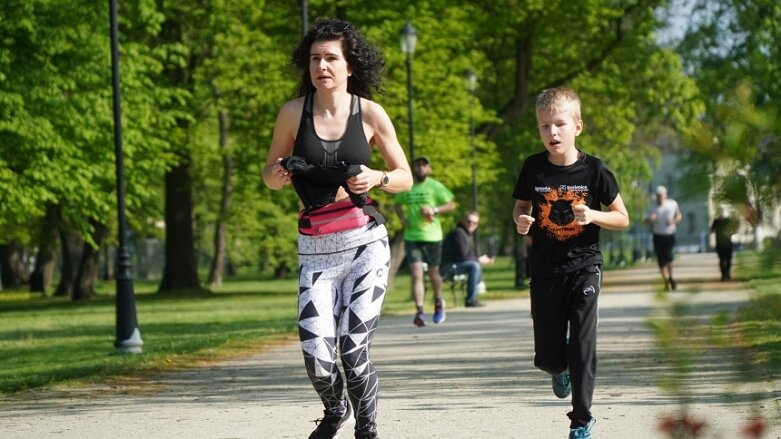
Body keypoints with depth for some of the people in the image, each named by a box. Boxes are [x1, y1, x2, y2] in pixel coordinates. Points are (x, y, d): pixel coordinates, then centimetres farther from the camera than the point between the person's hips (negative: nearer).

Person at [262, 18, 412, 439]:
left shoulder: (370, 113, -1)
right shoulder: (293, 112, -1)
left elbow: (405, 178, 7)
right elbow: (269, 175, 12)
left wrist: (377, 178, -13)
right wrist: (277, 176, -11)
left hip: (365, 245, -1)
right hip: (315, 250, 1)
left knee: (353, 349, -11)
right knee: (317, 356, -8)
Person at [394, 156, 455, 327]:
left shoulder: (435, 186, -2)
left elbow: (451, 205, 0)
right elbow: (398, 204, 23)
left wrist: (434, 210, -16)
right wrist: (402, 217, 4)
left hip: (432, 236, -1)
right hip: (411, 237, 1)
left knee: (433, 273, 12)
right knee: (416, 275, -10)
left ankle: (438, 303, 40)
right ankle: (419, 312, -16)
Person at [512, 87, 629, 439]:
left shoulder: (593, 170, -8)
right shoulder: (533, 168, -4)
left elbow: (622, 219, 0)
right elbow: (520, 206, 12)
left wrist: (593, 215, -19)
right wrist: (520, 221, -11)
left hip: (583, 268, -2)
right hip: (545, 272, 2)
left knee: (582, 347, -6)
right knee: (548, 356, 5)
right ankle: (561, 370, 42)